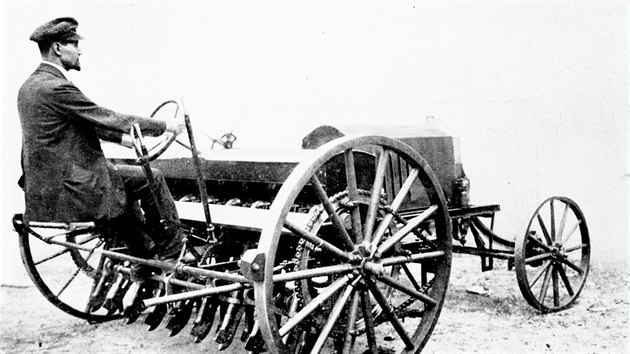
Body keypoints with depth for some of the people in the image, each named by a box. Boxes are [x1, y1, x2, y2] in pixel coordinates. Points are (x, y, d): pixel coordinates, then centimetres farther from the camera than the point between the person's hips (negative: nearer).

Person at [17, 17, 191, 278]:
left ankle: (146, 260, 35)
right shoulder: (56, 88, -20)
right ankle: (172, 252, 14)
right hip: (73, 190, -10)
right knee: (152, 179, 1)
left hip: (45, 185, 10)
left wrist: (122, 138, 18)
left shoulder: (30, 85, 11)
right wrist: (165, 126, -9)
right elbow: (109, 119, -17)